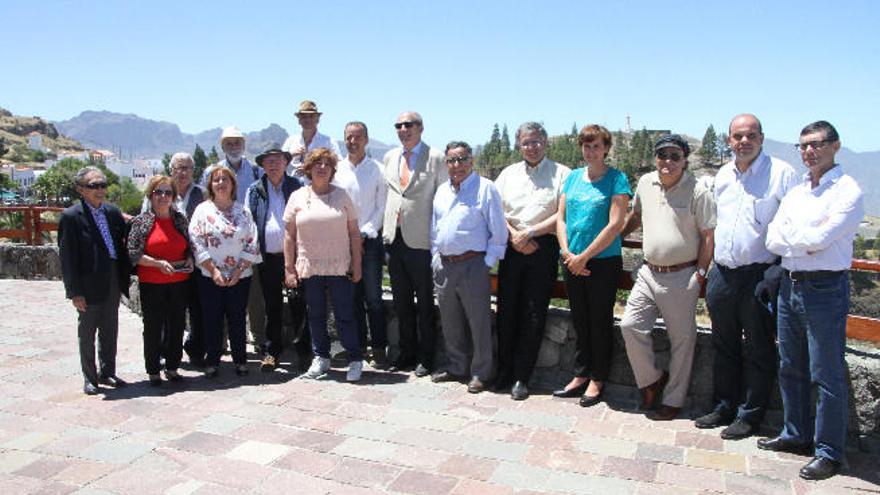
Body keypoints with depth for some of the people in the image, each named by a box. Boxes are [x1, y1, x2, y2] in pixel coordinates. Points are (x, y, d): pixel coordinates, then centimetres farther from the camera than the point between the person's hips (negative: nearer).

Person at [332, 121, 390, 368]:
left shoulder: (377, 169, 1)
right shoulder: (336, 170, 7)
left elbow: (381, 207, -1)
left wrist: (364, 233, -9)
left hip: (370, 239, -2)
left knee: (373, 297, -5)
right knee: (352, 297, 7)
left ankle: (379, 349, 3)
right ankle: (357, 347, 17)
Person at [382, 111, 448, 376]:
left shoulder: (436, 158, -5)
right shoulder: (389, 158, 12)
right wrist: (385, 230, 11)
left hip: (421, 240, -5)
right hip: (394, 238, 6)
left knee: (425, 303, 5)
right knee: (401, 302, 14)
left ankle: (426, 357, 17)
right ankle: (406, 352, 27)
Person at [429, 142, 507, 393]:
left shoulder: (486, 188, -6)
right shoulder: (442, 191, 14)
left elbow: (498, 232, -7)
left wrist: (487, 263, -10)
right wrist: (436, 259, 13)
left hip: (472, 265, -6)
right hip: (444, 266, 6)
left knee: (479, 323, 1)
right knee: (450, 323, 15)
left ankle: (480, 373, 15)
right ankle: (457, 367, 30)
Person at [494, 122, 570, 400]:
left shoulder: (561, 174, 3)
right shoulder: (508, 174, 15)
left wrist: (531, 232, -11)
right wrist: (514, 236, -5)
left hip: (544, 249, -3)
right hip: (512, 248, 3)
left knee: (534, 315, -1)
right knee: (506, 310, 5)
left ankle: (521, 377, 8)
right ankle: (504, 370, 16)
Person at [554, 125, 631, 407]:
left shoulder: (616, 179, -6)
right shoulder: (573, 177, 10)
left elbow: (615, 225, -13)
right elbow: (561, 218, 8)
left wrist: (583, 257, -14)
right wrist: (567, 253, -7)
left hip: (603, 261, -5)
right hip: (572, 262, 5)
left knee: (600, 322, 5)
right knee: (580, 320, 13)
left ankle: (597, 380, 18)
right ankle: (581, 375, 26)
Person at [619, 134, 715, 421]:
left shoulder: (698, 191, -9)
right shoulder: (645, 183, 6)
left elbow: (708, 237, -8)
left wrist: (700, 274, -10)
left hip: (682, 277, -5)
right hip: (649, 272, 5)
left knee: (681, 339, 6)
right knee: (630, 325, -3)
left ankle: (673, 400, 20)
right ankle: (652, 380, 18)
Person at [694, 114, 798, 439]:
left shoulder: (781, 173, -6)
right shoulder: (723, 175, 12)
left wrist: (780, 269, -13)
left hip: (760, 275, -6)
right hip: (722, 274, 6)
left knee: (758, 350, 6)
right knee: (724, 346, 15)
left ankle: (749, 415, 19)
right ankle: (724, 407, 29)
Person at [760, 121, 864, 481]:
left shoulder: (848, 191, -8)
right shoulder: (796, 192, 13)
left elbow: (820, 238, -20)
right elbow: (773, 241, 3)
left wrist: (790, 235, -3)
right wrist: (808, 239, -11)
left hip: (825, 289, -7)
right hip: (790, 285, 7)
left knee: (827, 376, 1)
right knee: (791, 369, 16)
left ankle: (829, 453, 13)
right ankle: (796, 435, 31)